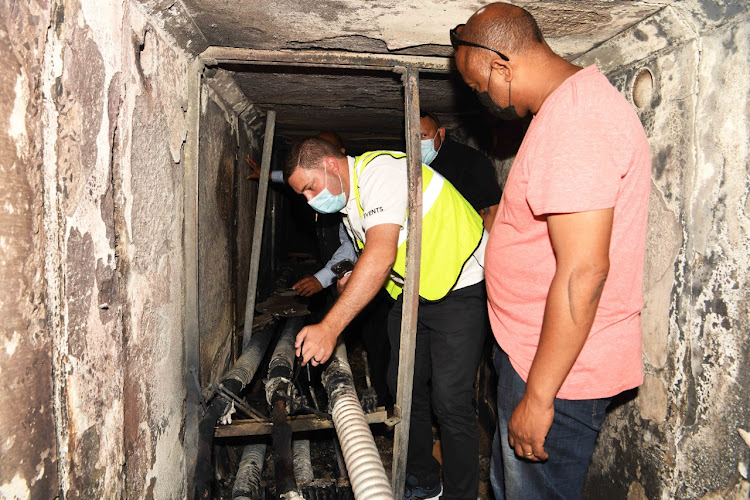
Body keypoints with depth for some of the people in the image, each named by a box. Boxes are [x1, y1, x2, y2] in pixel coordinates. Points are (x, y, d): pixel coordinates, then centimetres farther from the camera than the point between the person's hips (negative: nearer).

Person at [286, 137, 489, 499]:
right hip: (413, 292, 9)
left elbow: (381, 256, -33)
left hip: (460, 286, -9)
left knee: (449, 399, -10)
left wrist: (329, 327, -35)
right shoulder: (348, 202, 9)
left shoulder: (380, 171, -22)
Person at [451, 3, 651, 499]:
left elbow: (583, 272, -28)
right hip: (530, 351, 10)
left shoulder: (576, 120, -24)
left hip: (559, 366, -10)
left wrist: (538, 395, -22)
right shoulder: (574, 101, 11)